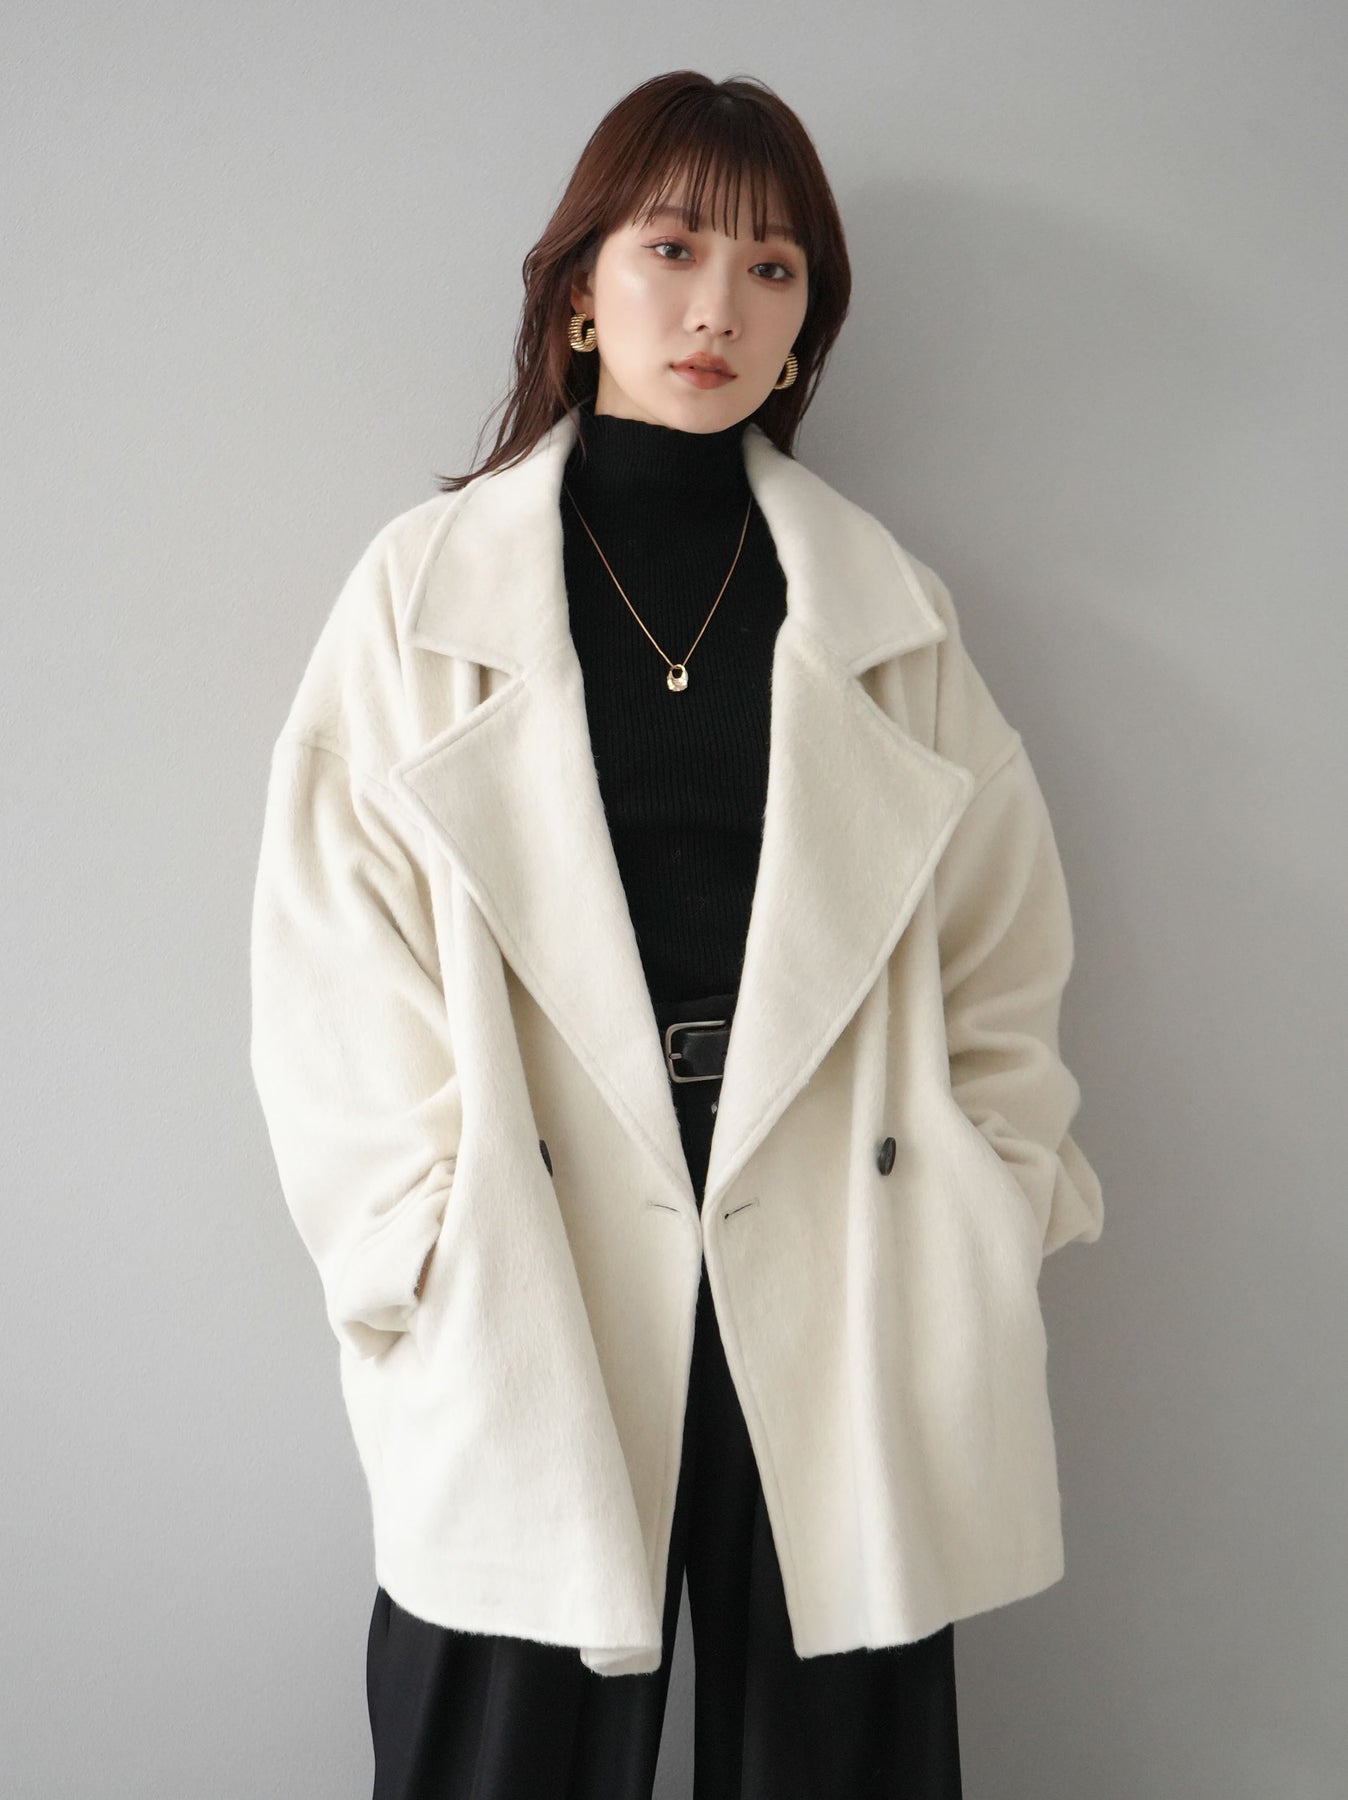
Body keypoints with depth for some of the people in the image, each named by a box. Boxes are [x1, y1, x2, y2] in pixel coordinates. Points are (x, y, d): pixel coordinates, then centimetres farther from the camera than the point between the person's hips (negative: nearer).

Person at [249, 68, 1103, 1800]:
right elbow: (336, 959, -1)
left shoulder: (888, 605, 10)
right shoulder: (428, 585, 4)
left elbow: (998, 947, 11)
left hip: (837, 1295, 2)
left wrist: (992, 1213, 2)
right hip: (526, 1303, -1)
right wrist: (421, 1263, -8)